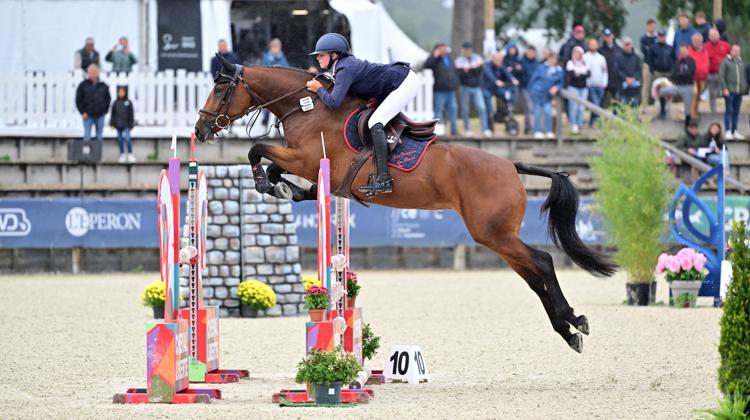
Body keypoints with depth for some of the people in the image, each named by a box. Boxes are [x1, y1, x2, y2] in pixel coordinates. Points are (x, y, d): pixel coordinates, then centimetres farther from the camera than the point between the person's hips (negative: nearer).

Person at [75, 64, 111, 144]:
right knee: (87, 137, -4)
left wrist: (104, 111, 4)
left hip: (100, 116, 2)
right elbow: (78, 100, 0)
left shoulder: (103, 86, 7)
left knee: (99, 138, 7)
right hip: (88, 116, -2)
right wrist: (83, 112, -8)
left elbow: (108, 99, 15)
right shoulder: (83, 85, 0)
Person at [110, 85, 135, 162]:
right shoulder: (115, 103, 6)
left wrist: (131, 124, 0)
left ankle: (130, 154, -3)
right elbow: (112, 114, 9)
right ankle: (122, 155, 15)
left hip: (126, 125, -3)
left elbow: (131, 114, 3)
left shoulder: (128, 103, 1)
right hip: (118, 125, 3)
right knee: (120, 140, 6)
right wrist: (112, 123, 3)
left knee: (127, 138, -15)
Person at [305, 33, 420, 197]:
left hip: (405, 83, -11)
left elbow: (333, 102, -27)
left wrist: (319, 89, -9)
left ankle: (384, 180, -25)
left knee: (375, 123, -19)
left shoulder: (345, 70, -18)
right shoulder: (347, 63, 11)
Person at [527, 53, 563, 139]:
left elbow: (561, 83, 5)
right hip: (537, 93, -2)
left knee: (548, 112, -7)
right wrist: (530, 90, 3)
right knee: (537, 112, 1)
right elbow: (533, 78, 2)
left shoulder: (559, 71, -2)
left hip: (547, 96, 2)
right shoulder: (541, 68, -5)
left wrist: (556, 88, -16)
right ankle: (537, 131, 5)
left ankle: (549, 132, 3)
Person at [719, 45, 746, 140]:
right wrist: (724, 88, -13)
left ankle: (735, 131, 14)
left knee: (736, 112, 8)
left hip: (739, 92, 5)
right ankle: (728, 131, -5)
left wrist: (744, 88, 12)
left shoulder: (740, 62, 15)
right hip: (729, 91, -5)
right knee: (729, 111, -6)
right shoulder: (726, 62, -2)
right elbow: (721, 76, -6)